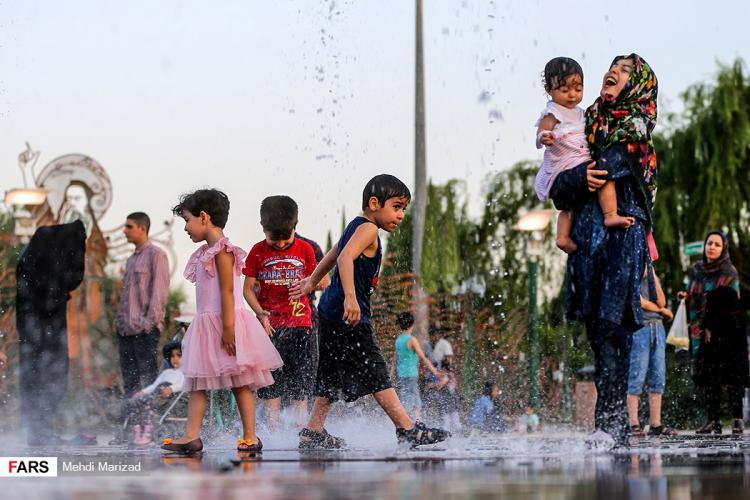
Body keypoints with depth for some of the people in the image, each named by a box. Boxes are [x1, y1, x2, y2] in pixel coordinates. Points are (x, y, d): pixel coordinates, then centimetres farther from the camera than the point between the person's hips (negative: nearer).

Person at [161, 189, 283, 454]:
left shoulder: (222, 250, -12)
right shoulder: (206, 253, 17)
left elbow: (227, 291, -19)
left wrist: (227, 327, -23)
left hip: (225, 322, -9)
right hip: (207, 323, 9)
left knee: (240, 382, -3)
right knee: (198, 382, 3)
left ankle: (250, 436, -1)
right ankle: (191, 435, 0)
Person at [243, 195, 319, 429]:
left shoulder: (305, 249, 4)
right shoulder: (258, 252, 2)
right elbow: (248, 289, 3)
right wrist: (261, 314, -11)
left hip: (299, 322, 0)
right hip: (269, 324, 0)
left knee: (300, 375, 0)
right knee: (271, 377, -2)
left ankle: (301, 426, 3)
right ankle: (272, 427, 0)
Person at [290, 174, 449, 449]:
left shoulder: (355, 226, 19)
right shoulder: (368, 229, -12)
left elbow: (332, 255, 34)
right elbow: (345, 258, -28)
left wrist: (312, 281, 48)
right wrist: (350, 297, -39)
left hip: (331, 312, 10)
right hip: (348, 314, -10)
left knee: (332, 377, 14)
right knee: (374, 373, -10)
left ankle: (313, 432, 16)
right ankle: (407, 429, -12)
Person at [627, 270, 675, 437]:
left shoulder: (653, 278, 19)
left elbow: (661, 302, 5)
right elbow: (641, 303, -10)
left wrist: (654, 278, -1)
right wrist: (663, 310, 4)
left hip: (658, 328, 7)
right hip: (639, 327, -7)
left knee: (658, 378, 3)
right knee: (637, 378, -8)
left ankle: (656, 424, 5)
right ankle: (633, 424, -7)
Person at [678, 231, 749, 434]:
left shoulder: (729, 273, -3)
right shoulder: (696, 270, 13)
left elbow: (728, 304, -9)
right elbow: (693, 296, 22)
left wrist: (711, 328, -13)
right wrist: (686, 296, -2)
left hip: (726, 331, -5)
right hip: (703, 331, 5)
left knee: (732, 376, -8)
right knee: (708, 378, 0)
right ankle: (713, 419, 0)